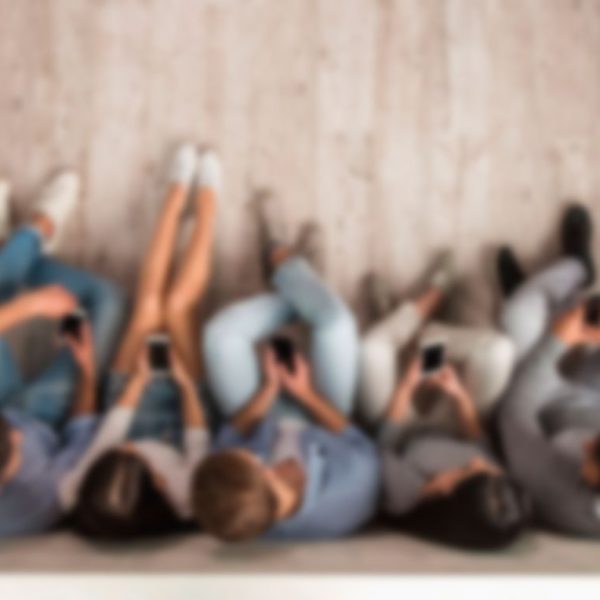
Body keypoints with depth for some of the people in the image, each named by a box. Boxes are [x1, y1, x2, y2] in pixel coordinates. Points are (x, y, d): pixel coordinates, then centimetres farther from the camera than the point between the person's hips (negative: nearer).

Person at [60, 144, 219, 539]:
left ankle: (178, 193, 27)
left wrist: (138, 380, -9)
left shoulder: (76, 497, -38)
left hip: (134, 398, 2)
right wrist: (185, 381, -11)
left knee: (149, 301, 0)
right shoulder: (182, 500, -43)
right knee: (177, 304, -8)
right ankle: (206, 201, 20)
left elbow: (108, 433, -22)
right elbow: (198, 443, -24)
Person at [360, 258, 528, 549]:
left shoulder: (403, 494, -44)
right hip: (450, 433, 2)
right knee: (498, 349, -15)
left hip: (403, 435, -1)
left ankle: (429, 299, 18)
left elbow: (389, 440, -23)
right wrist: (461, 397, -18)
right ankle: (415, 331, 13)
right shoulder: (499, 495, -36)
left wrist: (408, 382, -16)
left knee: (373, 347, -17)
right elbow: (479, 446, -13)